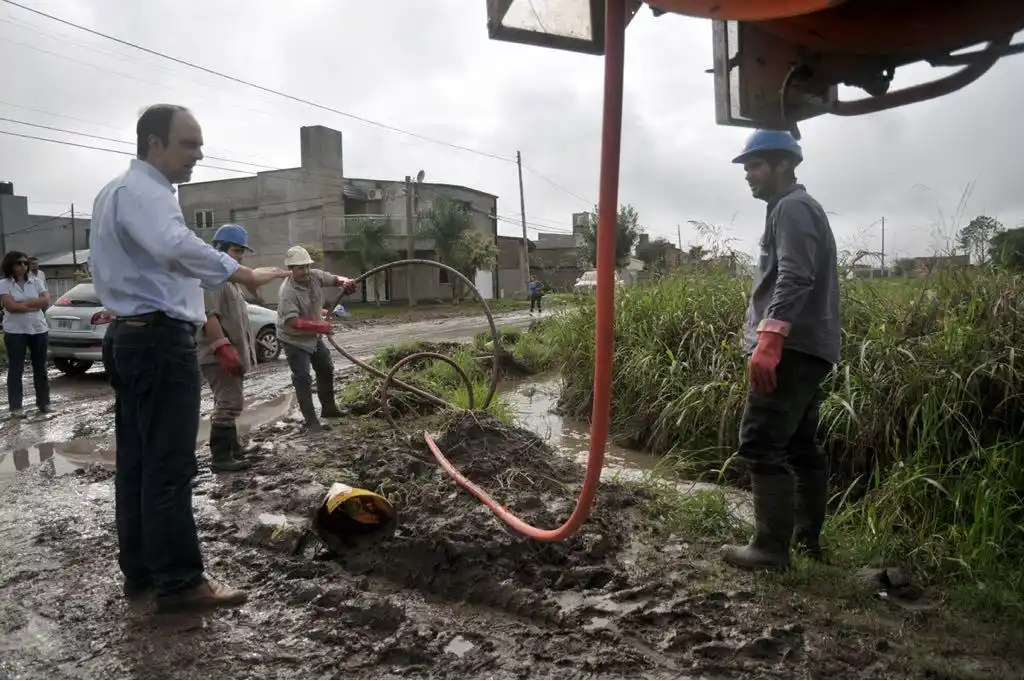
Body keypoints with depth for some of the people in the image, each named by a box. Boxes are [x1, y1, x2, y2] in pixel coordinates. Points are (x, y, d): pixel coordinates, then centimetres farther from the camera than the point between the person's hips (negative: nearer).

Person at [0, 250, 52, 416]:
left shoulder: (36, 282, 7)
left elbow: (46, 302, -5)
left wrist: (23, 302, -12)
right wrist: (35, 305, -10)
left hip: (38, 330, 3)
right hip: (15, 332, -3)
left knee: (40, 368, 8)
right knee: (15, 369, 2)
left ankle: (43, 402, 17)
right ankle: (16, 407, 6)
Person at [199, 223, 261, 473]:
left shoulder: (228, 277, 21)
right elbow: (209, 316, -24)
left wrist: (239, 350, 25)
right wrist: (224, 348, -30)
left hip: (232, 352, 11)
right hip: (219, 355, -11)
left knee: (229, 403, 16)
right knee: (229, 404, -12)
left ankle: (232, 450, 26)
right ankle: (220, 457, -8)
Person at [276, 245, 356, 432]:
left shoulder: (315, 276, -11)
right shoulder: (288, 291, -31)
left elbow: (334, 279, 1)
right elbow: (293, 322, -37)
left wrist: (345, 282, -24)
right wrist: (320, 326, -43)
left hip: (313, 336, 8)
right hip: (294, 340, -8)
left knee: (326, 370, 18)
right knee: (303, 378, -12)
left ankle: (328, 408, 35)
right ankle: (310, 420, -7)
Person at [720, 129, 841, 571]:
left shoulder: (792, 207, -7)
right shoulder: (799, 209, 25)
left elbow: (794, 279, -22)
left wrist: (768, 340, -29)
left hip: (792, 348, -11)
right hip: (808, 348, 11)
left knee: (761, 445, -11)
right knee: (800, 445, 14)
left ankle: (771, 548, -7)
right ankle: (808, 538, 21)